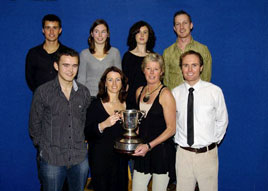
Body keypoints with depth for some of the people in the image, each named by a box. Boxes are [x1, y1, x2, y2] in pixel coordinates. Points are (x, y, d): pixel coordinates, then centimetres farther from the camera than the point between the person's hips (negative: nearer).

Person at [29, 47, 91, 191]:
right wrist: (43, 148, 1)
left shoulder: (84, 92, 3)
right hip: (51, 159, -3)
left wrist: (81, 144, 8)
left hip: (80, 158, 3)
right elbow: (34, 125, 1)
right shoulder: (43, 92, -7)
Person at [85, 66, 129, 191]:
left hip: (121, 157, 4)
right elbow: (88, 133, -14)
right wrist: (103, 125, -29)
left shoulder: (126, 104, 5)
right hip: (101, 158, -4)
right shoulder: (96, 105, -9)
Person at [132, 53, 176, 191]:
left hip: (162, 150, -5)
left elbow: (171, 129, -12)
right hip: (143, 150, 5)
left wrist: (149, 146, -18)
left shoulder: (165, 94, -11)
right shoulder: (139, 91, 8)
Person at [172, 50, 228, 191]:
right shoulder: (175, 93, -2)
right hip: (183, 153, 2)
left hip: (207, 153, -1)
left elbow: (222, 120, 4)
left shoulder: (214, 91, -7)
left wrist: (213, 142, 4)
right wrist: (178, 141, 6)